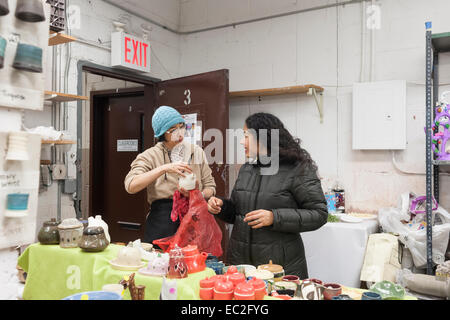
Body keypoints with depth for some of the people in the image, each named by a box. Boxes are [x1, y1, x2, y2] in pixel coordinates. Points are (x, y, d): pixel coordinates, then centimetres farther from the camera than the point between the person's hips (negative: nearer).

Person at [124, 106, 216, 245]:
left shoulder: (197, 152, 10)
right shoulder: (150, 155, 0)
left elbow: (210, 187, 10)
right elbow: (131, 186, -16)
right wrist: (164, 168, -24)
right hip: (162, 222, -2)